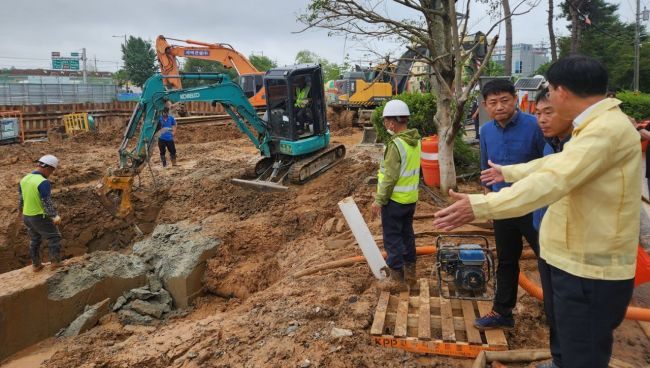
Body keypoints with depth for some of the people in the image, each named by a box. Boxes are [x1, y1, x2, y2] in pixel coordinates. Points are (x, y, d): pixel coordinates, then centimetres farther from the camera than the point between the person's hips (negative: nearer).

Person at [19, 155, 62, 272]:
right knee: (54, 237, 9)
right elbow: (47, 203, -23)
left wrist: (22, 211, 27)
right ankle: (55, 262, 11)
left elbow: (20, 199, 12)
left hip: (27, 216, 8)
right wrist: (55, 216, -13)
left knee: (34, 240, 21)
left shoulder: (24, 179, 1)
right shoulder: (44, 182, -24)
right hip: (41, 217, -8)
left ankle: (36, 265, 29)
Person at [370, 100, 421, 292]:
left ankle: (397, 279, 11)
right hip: (410, 198, 9)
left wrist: (378, 200, -17)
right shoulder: (415, 141, 4)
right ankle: (410, 274, 30)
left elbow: (390, 177, -23)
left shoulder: (396, 145, -22)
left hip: (395, 200, -8)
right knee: (407, 235, 18)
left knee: (392, 238, 3)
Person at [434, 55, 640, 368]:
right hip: (564, 256, 10)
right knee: (562, 331, 30)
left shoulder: (608, 128, -23)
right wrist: (507, 172, 36)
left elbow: (552, 181, -35)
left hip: (591, 269, -10)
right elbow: (553, 163, 26)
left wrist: (480, 206, -40)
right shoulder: (593, 125, 12)